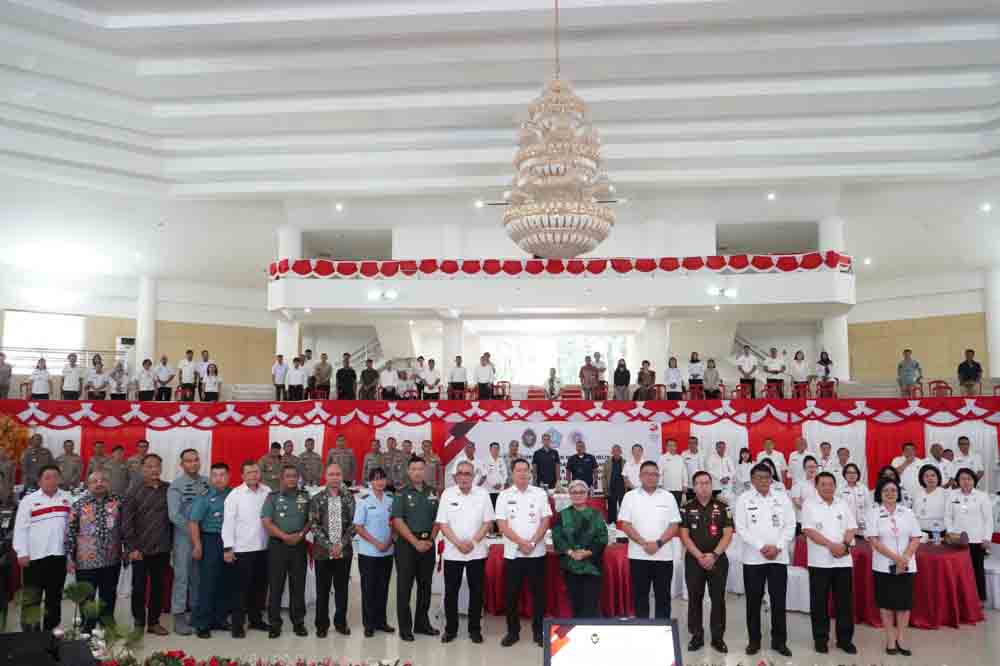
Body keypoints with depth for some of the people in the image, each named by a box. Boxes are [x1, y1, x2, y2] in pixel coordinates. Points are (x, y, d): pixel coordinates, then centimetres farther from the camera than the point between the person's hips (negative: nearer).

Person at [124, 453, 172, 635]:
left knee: (158, 586, 10)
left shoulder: (168, 489, 4)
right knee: (139, 588, 5)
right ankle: (139, 623, 20)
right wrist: (132, 547, -10)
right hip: (140, 549, -2)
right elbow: (127, 521, -6)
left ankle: (154, 622, 23)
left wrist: (171, 543, 5)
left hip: (162, 549, 3)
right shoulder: (135, 491, -4)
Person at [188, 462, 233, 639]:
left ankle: (220, 619, 23)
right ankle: (202, 624, 9)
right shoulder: (204, 498, -4)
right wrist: (197, 546, -14)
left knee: (227, 584, 10)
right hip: (210, 542, -4)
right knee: (208, 584, 0)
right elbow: (193, 522, -8)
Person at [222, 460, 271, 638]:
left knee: (260, 586, 13)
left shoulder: (268, 492, 3)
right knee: (242, 587, 3)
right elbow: (228, 522, -8)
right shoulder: (235, 495, -6)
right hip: (243, 549, -4)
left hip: (264, 547, 4)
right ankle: (238, 624, 13)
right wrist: (228, 548, -11)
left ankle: (256, 619, 27)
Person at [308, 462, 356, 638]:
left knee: (342, 589, 9)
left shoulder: (349, 498, 3)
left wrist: (341, 544, -11)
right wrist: (329, 546, -13)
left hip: (344, 551, 1)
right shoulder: (316, 499, 1)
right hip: (323, 551, -1)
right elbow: (314, 525, -5)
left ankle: (341, 622, 22)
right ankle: (322, 624, 19)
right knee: (322, 590, 6)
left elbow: (353, 524, -1)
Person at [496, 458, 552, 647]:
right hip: (512, 553, 0)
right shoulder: (504, 495, 1)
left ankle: (538, 631, 18)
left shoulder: (540, 493, 2)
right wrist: (521, 542, -14)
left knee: (538, 593, 6)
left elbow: (546, 521, -1)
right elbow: (502, 525, -4)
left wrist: (532, 542, -12)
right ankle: (513, 631, 19)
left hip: (537, 553, 0)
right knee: (511, 594, 6)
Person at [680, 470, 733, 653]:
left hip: (718, 559, 0)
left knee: (718, 599, 4)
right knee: (695, 599, 6)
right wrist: (699, 556, -12)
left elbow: (728, 534, -3)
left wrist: (714, 554, -13)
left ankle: (718, 637, 14)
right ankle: (697, 636, 16)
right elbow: (684, 535, -2)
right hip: (694, 560, 1)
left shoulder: (723, 507, 2)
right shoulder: (687, 508, 2)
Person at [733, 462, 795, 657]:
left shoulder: (783, 498, 6)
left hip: (779, 557, 1)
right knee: (753, 601, 6)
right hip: (753, 558, -1)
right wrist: (761, 547, -13)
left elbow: (790, 526, 2)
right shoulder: (744, 499, 0)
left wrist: (777, 547, -10)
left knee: (778, 601, 5)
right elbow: (741, 528, -5)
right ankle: (754, 640, 16)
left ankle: (779, 641, 18)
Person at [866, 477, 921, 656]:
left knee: (905, 603, 4)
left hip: (907, 566, 2)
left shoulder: (907, 513, 5)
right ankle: (890, 640, 14)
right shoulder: (874, 513, -3)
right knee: (886, 603, 3)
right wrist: (895, 558, -18)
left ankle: (900, 639, 17)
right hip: (884, 566, -2)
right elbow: (874, 541, -10)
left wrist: (905, 558, -12)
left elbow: (916, 539, 2)